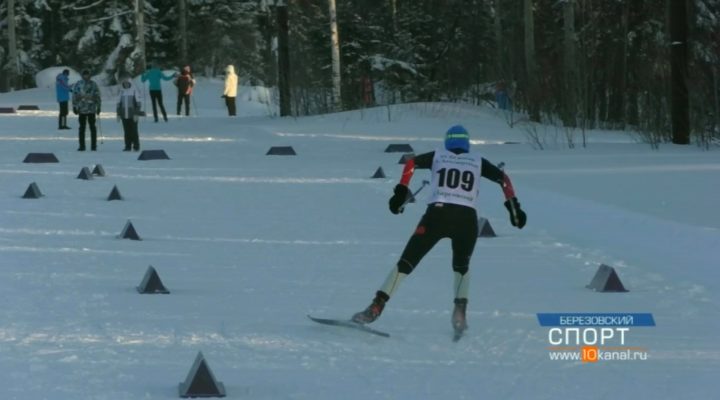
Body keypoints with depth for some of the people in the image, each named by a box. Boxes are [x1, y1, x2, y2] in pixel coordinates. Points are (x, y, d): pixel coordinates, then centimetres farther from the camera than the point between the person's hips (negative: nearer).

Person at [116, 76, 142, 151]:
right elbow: (119, 103, 15)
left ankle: (136, 146, 2)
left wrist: (136, 114, -11)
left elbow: (138, 103, -4)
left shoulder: (134, 91, -1)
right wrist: (118, 114, 9)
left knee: (134, 131, -4)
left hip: (132, 116, -4)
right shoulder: (122, 92, 11)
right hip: (124, 115, 4)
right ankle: (128, 146, 7)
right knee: (126, 131, 3)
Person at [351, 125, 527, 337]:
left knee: (406, 262, 3)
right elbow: (503, 178, 11)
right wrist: (514, 207, 10)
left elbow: (411, 163, 4)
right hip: (466, 219, 1)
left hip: (437, 214, -1)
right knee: (462, 266, 26)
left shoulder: (438, 156, 20)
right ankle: (460, 310, 4)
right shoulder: (478, 161, 21)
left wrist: (401, 192, -2)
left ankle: (376, 307, -9)